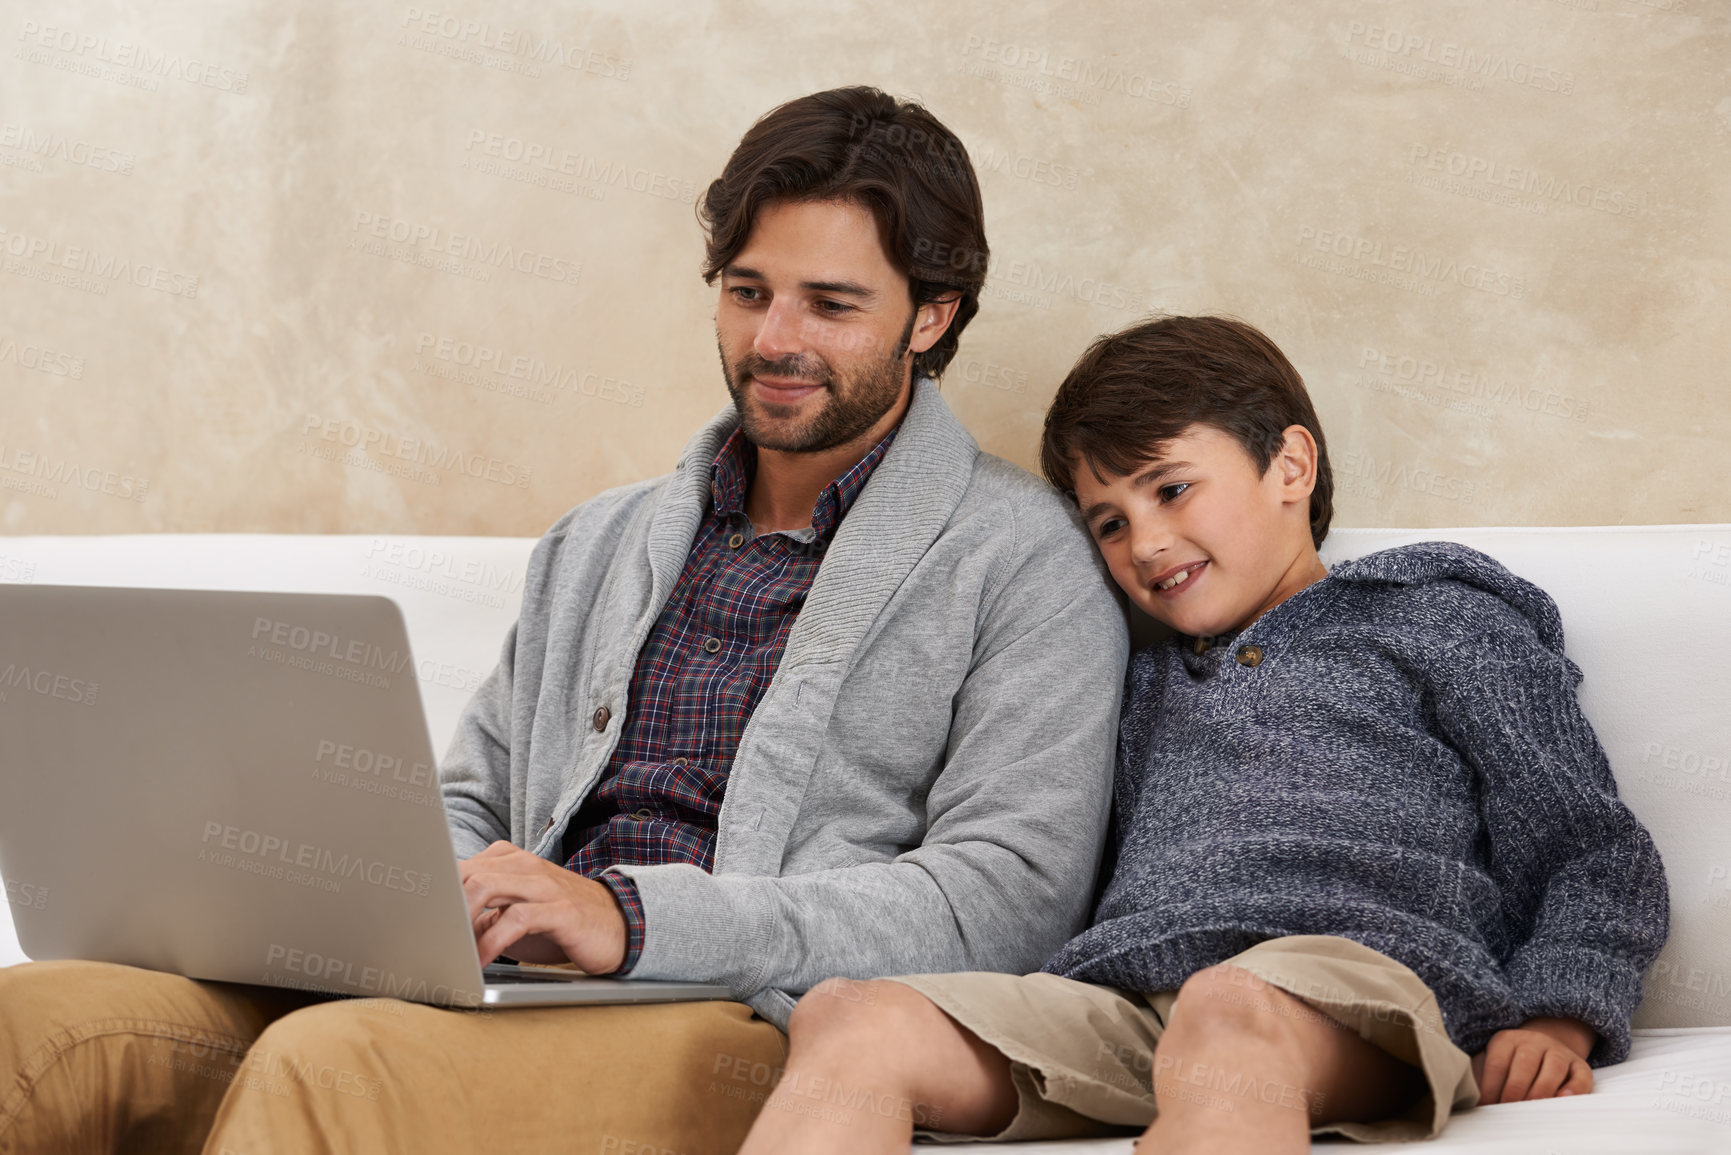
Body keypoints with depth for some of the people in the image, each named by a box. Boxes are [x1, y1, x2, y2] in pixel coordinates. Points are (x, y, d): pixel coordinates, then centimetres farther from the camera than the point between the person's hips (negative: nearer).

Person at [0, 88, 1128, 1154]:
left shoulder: (1025, 559, 4)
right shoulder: (600, 543, 24)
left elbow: (1012, 893, -8)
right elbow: (469, 804, 27)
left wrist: (634, 916, -18)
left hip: (759, 1032, -5)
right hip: (509, 997, 5)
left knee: (330, 1062, -35)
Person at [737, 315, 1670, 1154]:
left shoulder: (1438, 624, 21)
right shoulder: (1146, 684, 36)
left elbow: (1597, 856, 14)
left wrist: (1553, 1020, -5)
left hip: (1362, 970, -4)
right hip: (1122, 1000, 5)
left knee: (1227, 1015, -42)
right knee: (848, 1022, -23)